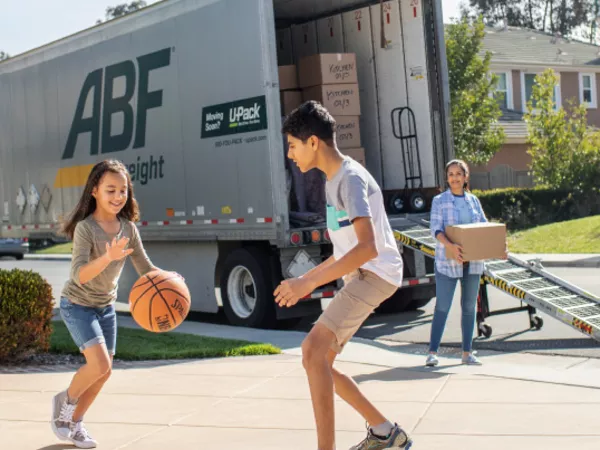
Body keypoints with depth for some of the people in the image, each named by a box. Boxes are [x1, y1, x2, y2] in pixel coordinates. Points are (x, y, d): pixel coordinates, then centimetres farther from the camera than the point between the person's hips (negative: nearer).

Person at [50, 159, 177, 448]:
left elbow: (145, 267, -5)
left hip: (106, 306, 7)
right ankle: (66, 400, 9)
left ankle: (74, 422, 27)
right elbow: (79, 275, -35)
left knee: (104, 371, 8)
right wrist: (108, 257, -52)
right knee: (100, 364, -19)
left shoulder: (128, 228, -7)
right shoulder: (85, 228, -25)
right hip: (77, 305, -6)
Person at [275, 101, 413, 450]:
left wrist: (310, 282, -30)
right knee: (318, 359, 11)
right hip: (359, 276, 10)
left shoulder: (351, 178, -16)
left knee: (313, 349, -22)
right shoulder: (335, 179, 15)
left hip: (375, 274, -10)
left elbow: (367, 248, -28)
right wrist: (309, 278, 20)